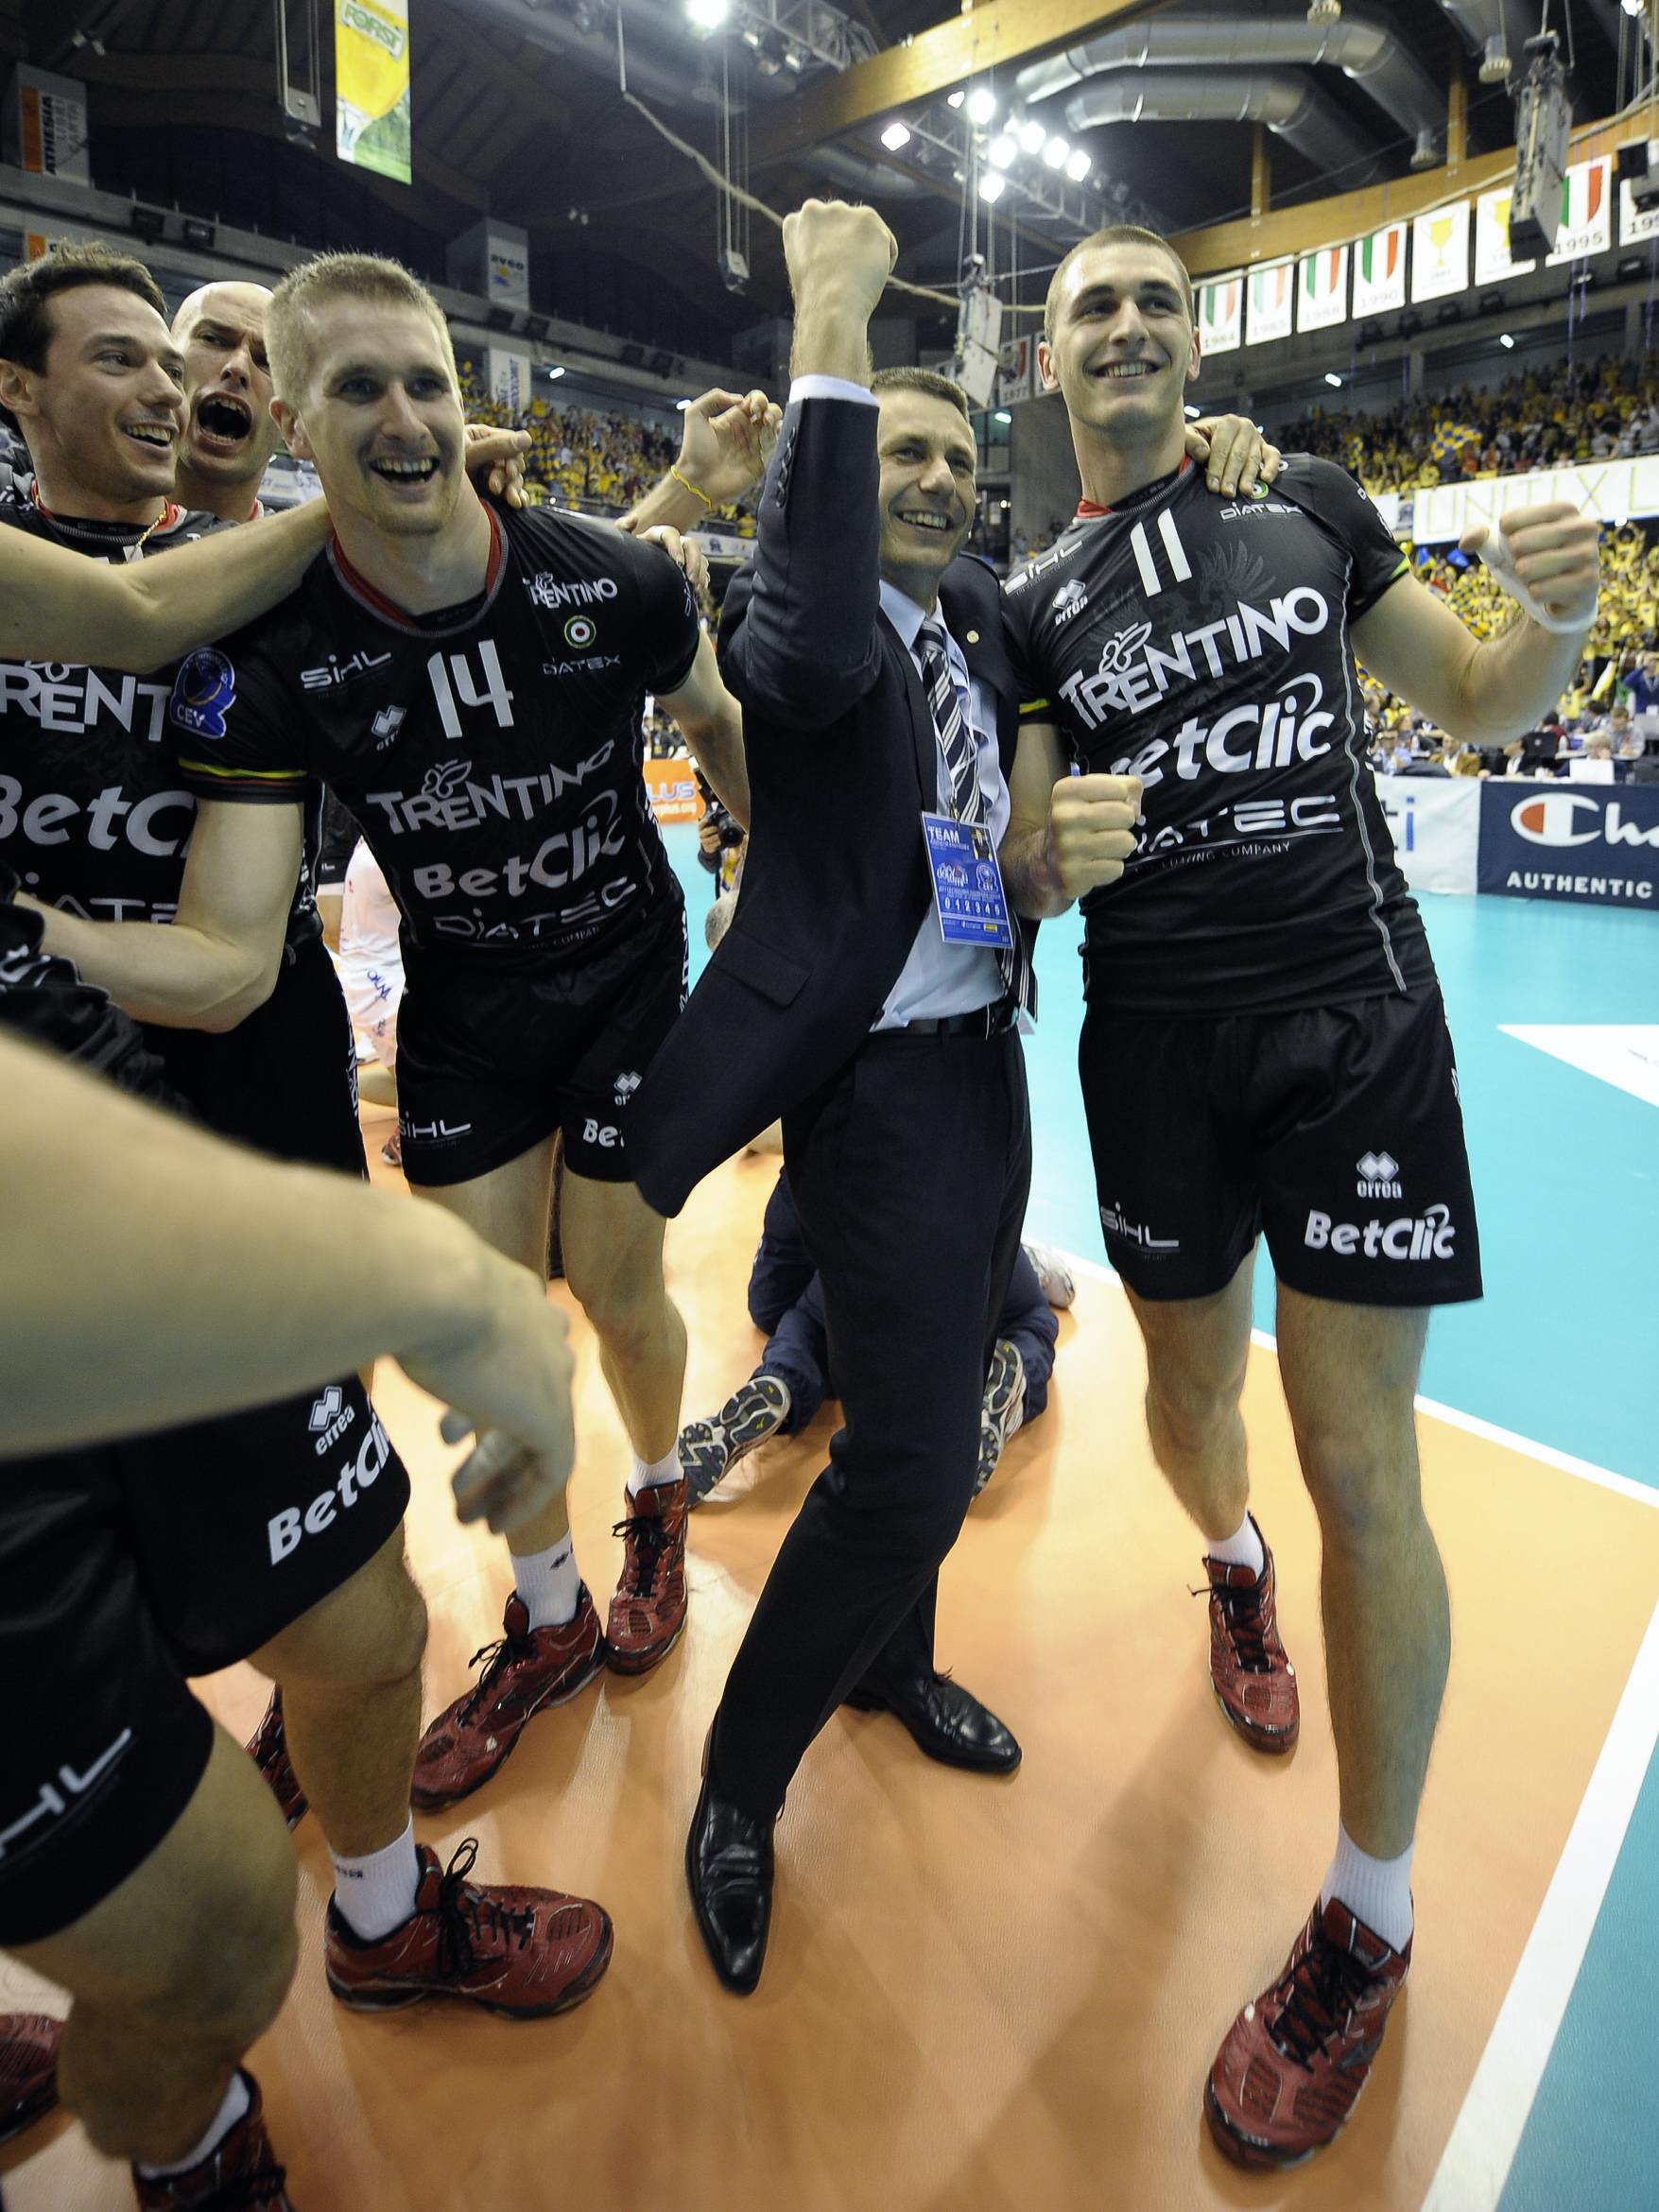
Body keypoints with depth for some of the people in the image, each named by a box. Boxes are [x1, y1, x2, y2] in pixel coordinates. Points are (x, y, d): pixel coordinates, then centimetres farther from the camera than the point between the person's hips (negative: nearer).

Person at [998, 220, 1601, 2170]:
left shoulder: (1312, 508, 8)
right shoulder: (1033, 603, 8)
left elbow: (1475, 708, 13)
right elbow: (1026, 874, 5)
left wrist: (1552, 622, -9)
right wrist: (1053, 854, -18)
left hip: (1355, 1019, -1)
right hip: (1156, 1045, 2)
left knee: (1359, 1462, -4)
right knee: (1191, 1386, 14)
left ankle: (1369, 1918, 15)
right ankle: (1234, 1571, 52)